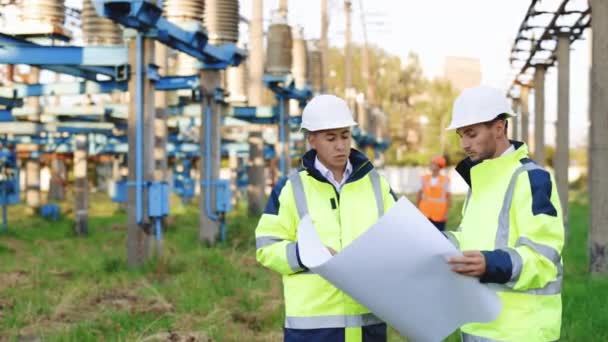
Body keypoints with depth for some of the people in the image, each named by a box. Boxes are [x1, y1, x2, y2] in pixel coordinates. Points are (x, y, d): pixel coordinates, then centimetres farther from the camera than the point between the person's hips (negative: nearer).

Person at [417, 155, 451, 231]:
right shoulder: (424, 178, 6)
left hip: (439, 214, -2)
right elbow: (420, 193, 11)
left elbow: (447, 197, -2)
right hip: (425, 213, 2)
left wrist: (446, 213, -5)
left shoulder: (445, 180, -2)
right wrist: (418, 209, 9)